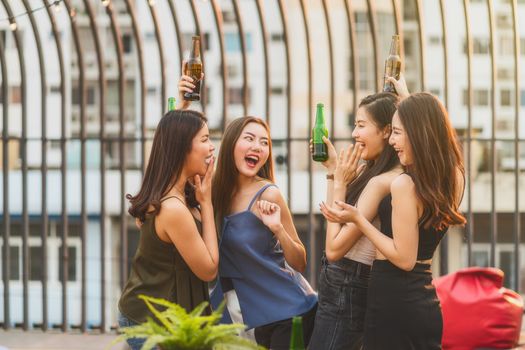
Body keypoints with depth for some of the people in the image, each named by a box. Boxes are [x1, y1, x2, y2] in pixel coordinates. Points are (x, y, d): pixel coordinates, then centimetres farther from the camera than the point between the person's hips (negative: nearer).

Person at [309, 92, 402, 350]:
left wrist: (339, 183, -13)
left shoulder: (381, 182, -22)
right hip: (347, 287, 10)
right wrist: (333, 171, 10)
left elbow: (334, 248, -20)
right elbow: (335, 221, 14)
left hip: (345, 291, -10)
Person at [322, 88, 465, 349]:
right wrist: (406, 100, 29)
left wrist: (358, 219, -14)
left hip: (393, 302, -8)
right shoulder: (454, 178, 3)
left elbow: (404, 258, -18)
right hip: (426, 303, 8)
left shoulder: (404, 184, -19)